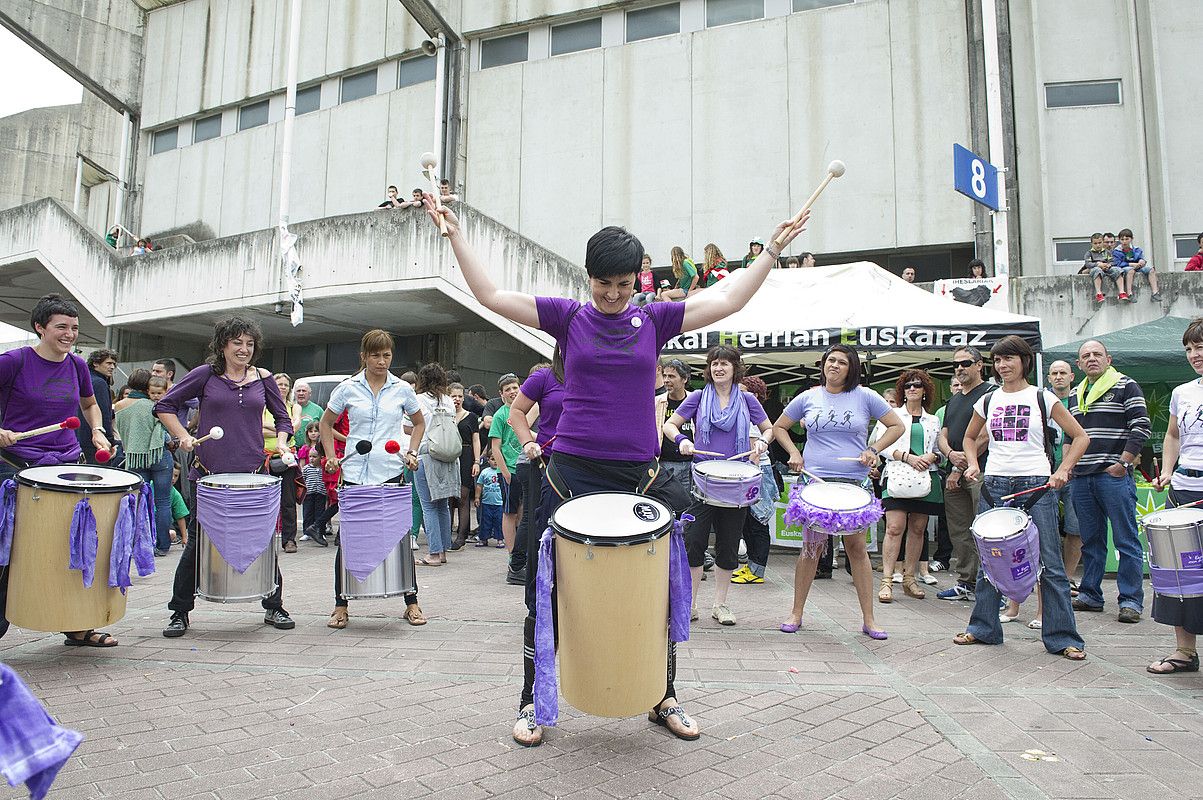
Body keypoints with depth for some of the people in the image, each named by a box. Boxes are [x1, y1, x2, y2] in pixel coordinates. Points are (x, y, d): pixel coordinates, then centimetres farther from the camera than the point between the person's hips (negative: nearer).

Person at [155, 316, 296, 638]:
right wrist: (183, 436, -6)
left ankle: (274, 607, 22)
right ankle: (180, 613, 20)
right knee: (197, 543, 4)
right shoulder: (206, 374, 1)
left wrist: (281, 442, -1)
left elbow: (282, 417, 16)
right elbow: (164, 406, 6)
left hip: (253, 474, 2)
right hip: (208, 474, -1)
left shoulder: (263, 378, 7)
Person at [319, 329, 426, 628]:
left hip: (391, 474, 0)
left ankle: (411, 603, 15)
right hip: (355, 475, 0)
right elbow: (326, 423, 13)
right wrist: (331, 456, 2)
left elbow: (419, 422, 19)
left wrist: (412, 452, 5)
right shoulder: (348, 388, 2)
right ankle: (341, 605, 18)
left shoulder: (402, 389, 4)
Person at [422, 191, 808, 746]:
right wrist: (456, 235, 1)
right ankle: (532, 702, 21)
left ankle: (664, 700, 28)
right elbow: (491, 296, 1)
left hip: (639, 474, 2)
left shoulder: (655, 319, 7)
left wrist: (772, 250, 12)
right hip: (572, 471, -1)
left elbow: (730, 301, 11)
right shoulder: (567, 316, 3)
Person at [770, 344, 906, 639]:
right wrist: (794, 454, 3)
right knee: (812, 546, 3)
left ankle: (869, 619, 12)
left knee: (856, 546, 2)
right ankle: (796, 612, 16)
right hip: (815, 481, 0)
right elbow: (779, 427, 16)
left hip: (854, 483, 0)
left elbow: (897, 426, 8)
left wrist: (873, 451, -3)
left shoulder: (865, 396, 3)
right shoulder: (808, 397, 6)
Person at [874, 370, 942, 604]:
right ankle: (887, 581, -14)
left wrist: (931, 457, -6)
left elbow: (939, 450, 18)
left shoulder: (933, 421, 17)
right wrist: (907, 457, -14)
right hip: (898, 477, -3)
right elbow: (882, 444, -2)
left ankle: (909, 577, 15)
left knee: (918, 529, 5)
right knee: (895, 527, -13)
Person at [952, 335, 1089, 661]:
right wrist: (972, 464, 6)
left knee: (1049, 564, -2)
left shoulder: (1043, 398, 2)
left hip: (1037, 486, -3)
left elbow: (1080, 437, 4)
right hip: (995, 486, 3)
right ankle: (983, 628, 19)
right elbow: (970, 437, 24)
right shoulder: (988, 401, 10)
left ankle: (1062, 637, 9)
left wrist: (1063, 469, -8)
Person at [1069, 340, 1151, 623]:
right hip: (1081, 477, 6)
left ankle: (1131, 600, 4)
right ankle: (1090, 594, 18)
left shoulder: (1125, 386, 0)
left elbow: (1141, 426, -7)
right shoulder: (1075, 395, 17)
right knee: (1091, 540, 11)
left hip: (1114, 475, -6)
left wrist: (1123, 462, -14)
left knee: (1126, 540, -2)